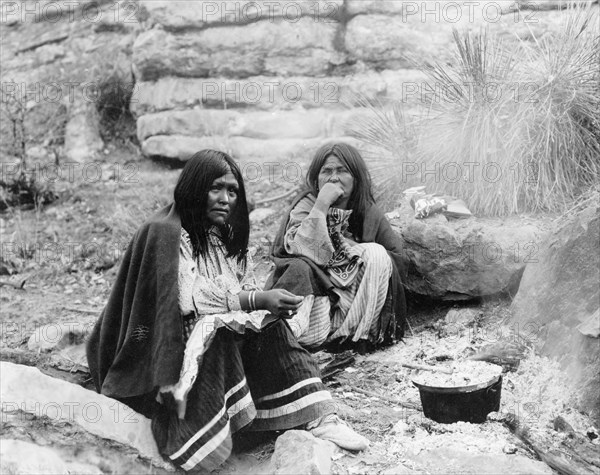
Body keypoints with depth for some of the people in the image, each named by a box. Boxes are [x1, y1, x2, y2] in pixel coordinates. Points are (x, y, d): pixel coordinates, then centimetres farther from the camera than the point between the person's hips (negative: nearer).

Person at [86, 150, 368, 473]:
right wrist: (257, 301, -29)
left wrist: (272, 304, -17)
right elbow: (185, 299, -26)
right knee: (218, 332, -33)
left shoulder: (225, 234, 9)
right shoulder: (165, 232, -16)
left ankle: (319, 419, -20)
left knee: (270, 328, -15)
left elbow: (244, 289, 6)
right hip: (162, 347, -7)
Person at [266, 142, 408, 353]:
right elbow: (303, 251, -20)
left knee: (377, 254, -20)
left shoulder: (368, 212, 5)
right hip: (313, 293, -3)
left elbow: (397, 256, 6)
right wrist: (322, 205, -23)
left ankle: (356, 333, -19)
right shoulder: (305, 205, -3)